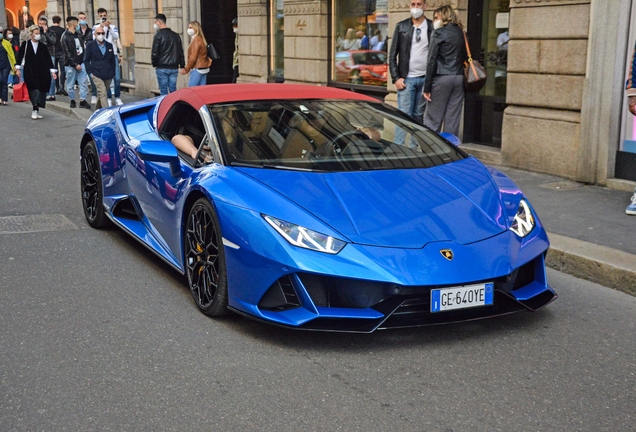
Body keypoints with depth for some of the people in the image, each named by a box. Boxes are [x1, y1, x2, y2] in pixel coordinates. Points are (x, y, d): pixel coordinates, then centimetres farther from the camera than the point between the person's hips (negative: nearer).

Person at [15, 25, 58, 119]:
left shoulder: (42, 46, 6)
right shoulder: (25, 44, 1)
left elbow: (48, 59, 6)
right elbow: (20, 56, 3)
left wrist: (52, 71, 0)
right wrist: (18, 68, -3)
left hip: (42, 72, 3)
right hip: (30, 72, -3)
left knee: (41, 90, 0)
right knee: (34, 90, -13)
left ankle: (36, 111, 8)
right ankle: (35, 110, -15)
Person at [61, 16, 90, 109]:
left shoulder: (78, 35, 14)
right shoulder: (65, 36, -7)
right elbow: (67, 52, -12)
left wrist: (83, 61, 6)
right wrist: (75, 64, -15)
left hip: (80, 63, 6)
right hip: (70, 65, -6)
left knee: (83, 82, -1)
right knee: (70, 84, 3)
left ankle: (83, 100, 3)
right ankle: (72, 100, 16)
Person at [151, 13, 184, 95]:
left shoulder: (158, 35, -9)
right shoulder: (176, 35, 9)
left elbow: (155, 52, -10)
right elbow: (181, 52, 11)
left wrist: (154, 64, 5)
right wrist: (182, 65, 14)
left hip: (162, 68, -5)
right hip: (174, 67, 5)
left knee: (163, 90, 0)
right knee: (173, 89, 8)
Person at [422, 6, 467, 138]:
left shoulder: (439, 33, -5)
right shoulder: (461, 33, 13)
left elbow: (432, 61, -9)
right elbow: (464, 57, 14)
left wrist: (427, 87, -8)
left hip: (442, 78, -6)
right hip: (459, 78, 6)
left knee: (432, 120, -1)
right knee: (452, 121, 7)